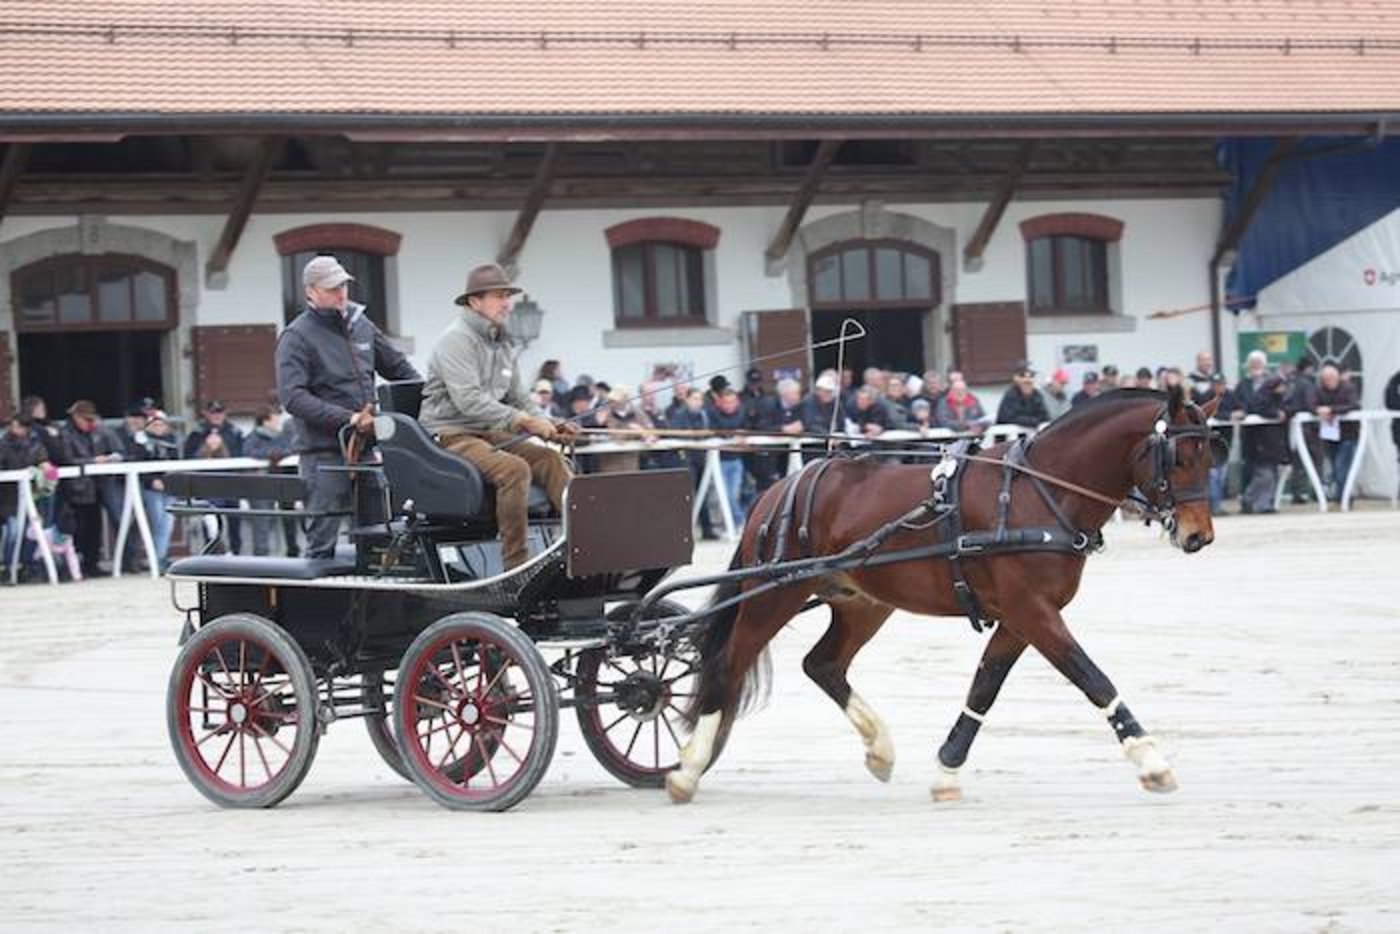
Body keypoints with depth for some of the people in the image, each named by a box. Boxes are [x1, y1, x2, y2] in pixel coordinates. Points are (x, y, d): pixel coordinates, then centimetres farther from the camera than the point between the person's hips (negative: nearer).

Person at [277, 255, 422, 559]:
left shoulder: (360, 324, 13)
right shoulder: (297, 337, -6)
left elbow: (398, 367, 25)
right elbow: (292, 397, -17)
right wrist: (347, 419, -24)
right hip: (324, 451, -6)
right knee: (323, 537, -5)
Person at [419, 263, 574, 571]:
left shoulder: (503, 345, 18)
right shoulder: (457, 339, -10)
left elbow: (515, 402, 20)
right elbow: (468, 400, -22)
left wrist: (547, 426, -1)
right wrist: (524, 421, -25)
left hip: (491, 434, 8)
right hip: (451, 435, -8)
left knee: (550, 459, -15)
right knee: (514, 468, -31)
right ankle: (516, 565, -30)